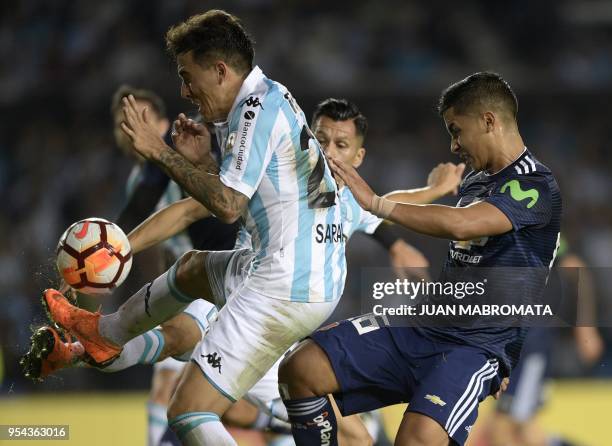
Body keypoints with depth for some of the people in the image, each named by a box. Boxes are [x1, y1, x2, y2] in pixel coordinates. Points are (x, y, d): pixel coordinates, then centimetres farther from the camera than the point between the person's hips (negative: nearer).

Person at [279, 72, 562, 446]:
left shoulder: (536, 187, -13)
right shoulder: (475, 182, 17)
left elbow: (459, 224, -28)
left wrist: (375, 202, -21)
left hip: (477, 345, -9)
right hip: (420, 326, 9)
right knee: (299, 370, -6)